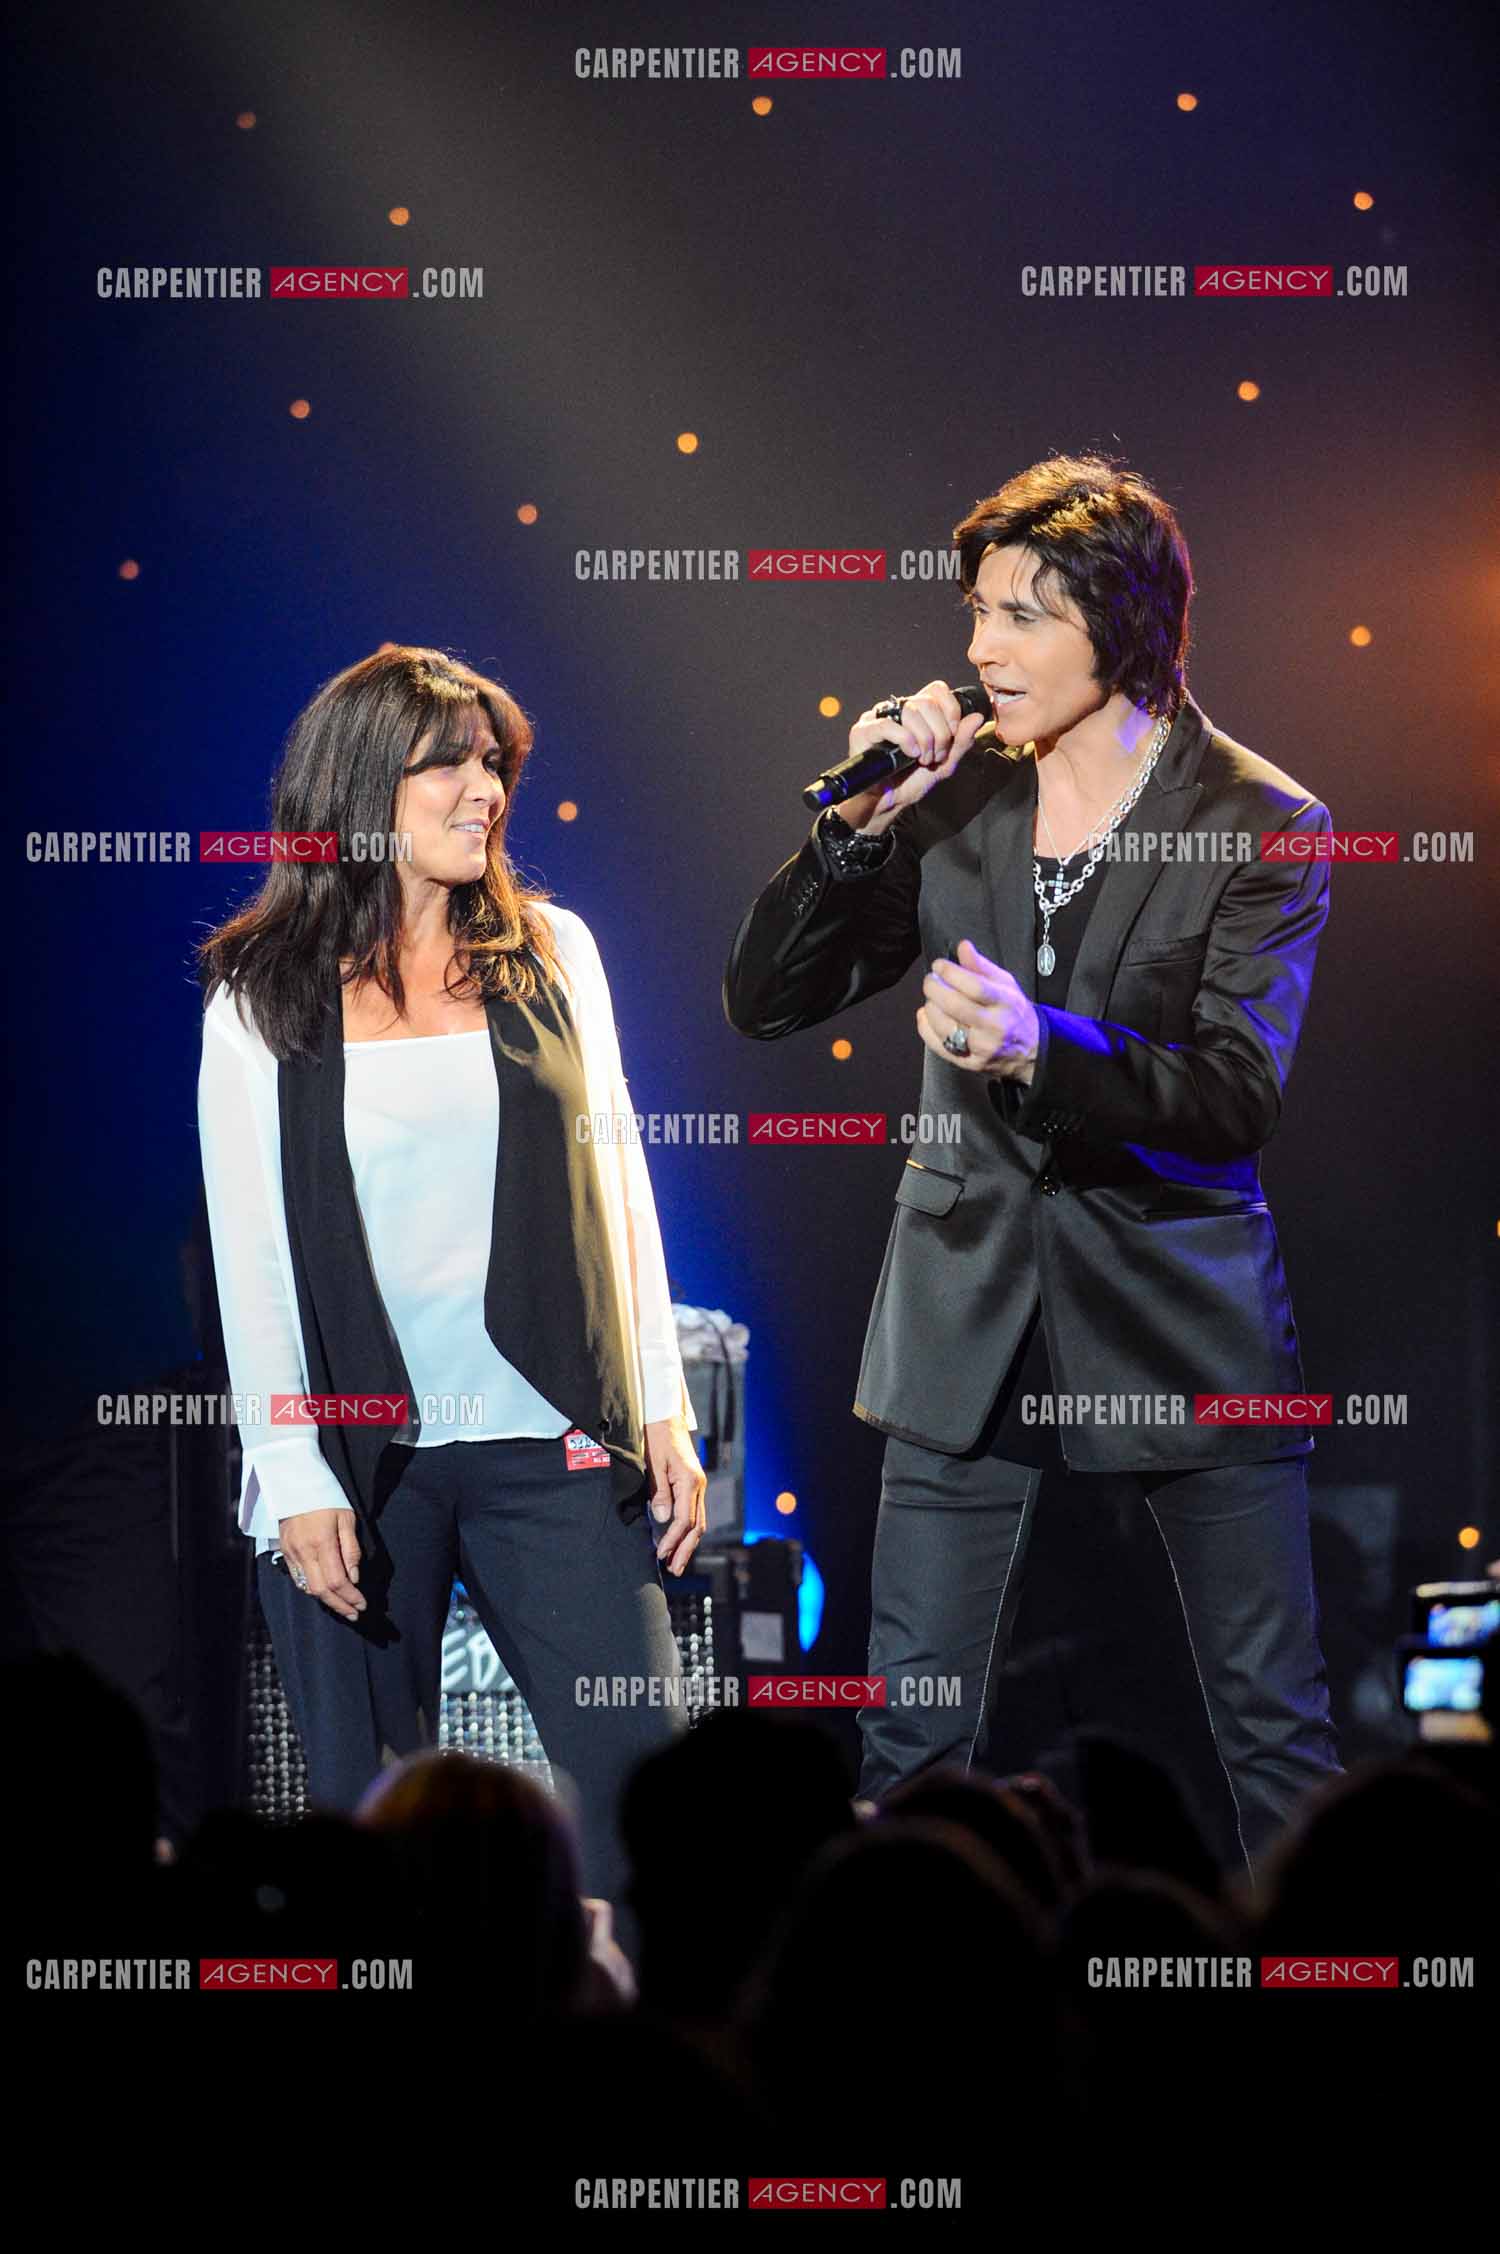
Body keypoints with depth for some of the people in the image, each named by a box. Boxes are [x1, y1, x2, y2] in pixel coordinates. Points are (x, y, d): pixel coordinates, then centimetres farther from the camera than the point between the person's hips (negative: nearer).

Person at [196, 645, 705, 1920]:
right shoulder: (264, 998, 2)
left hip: (552, 1443, 2)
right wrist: (294, 1479, -6)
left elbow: (616, 1183, 11)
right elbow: (250, 1249, 0)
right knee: (369, 1816, 4)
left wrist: (663, 1410, 6)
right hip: (358, 1455, -1)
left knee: (646, 1782, -5)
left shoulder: (549, 954, 9)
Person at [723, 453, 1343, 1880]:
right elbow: (762, 1003, 1)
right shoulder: (955, 798, 2)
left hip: (1178, 1304, -3)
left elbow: (1238, 1093, -16)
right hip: (970, 1296, 3)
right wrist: (857, 822, -12)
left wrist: (1043, 1048, -32)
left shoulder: (1261, 826, -7)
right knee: (909, 1729, 3)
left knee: (1276, 1728, 2)